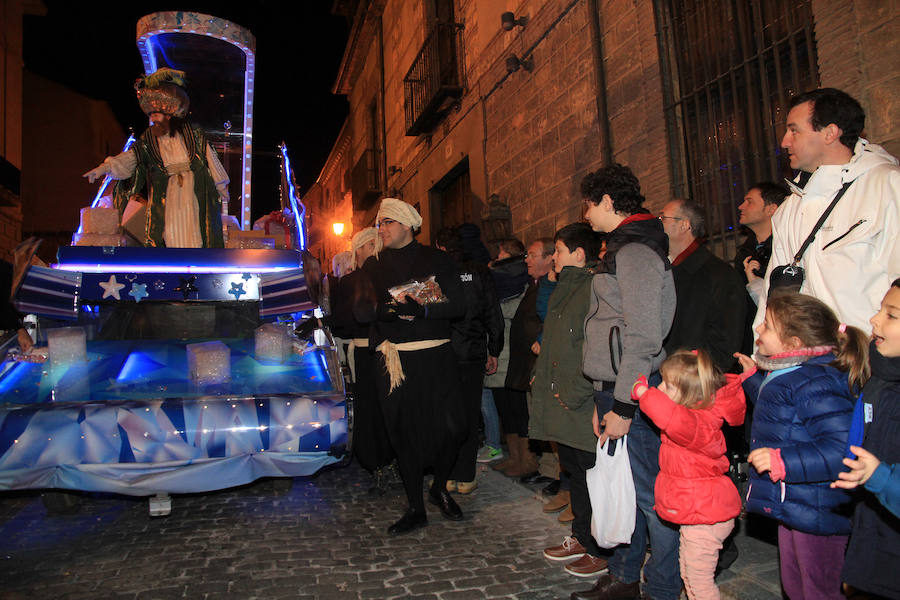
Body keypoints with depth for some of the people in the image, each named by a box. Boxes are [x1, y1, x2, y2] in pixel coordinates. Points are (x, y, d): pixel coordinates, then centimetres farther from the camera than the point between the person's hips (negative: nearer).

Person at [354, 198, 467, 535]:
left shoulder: (436, 260, 6)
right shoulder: (374, 266, 14)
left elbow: (458, 306, -3)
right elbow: (361, 311, 3)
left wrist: (421, 308, -19)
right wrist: (388, 308, -18)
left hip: (435, 356, -1)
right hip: (392, 359, 2)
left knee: (452, 427, -6)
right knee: (403, 433, 6)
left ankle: (439, 487, 23)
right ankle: (416, 509, 21)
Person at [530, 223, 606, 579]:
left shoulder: (594, 288, -16)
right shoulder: (564, 289, 16)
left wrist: (573, 394, -19)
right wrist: (540, 377, 14)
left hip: (582, 409, -9)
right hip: (560, 404, 10)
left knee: (591, 477, 3)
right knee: (573, 470, 19)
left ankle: (602, 550, 18)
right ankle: (581, 537, 34)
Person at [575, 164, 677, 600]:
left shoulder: (636, 251, -13)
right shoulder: (623, 248, 18)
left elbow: (642, 336, -20)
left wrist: (623, 405, -19)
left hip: (633, 393, -10)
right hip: (615, 390, 10)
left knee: (649, 490, 1)